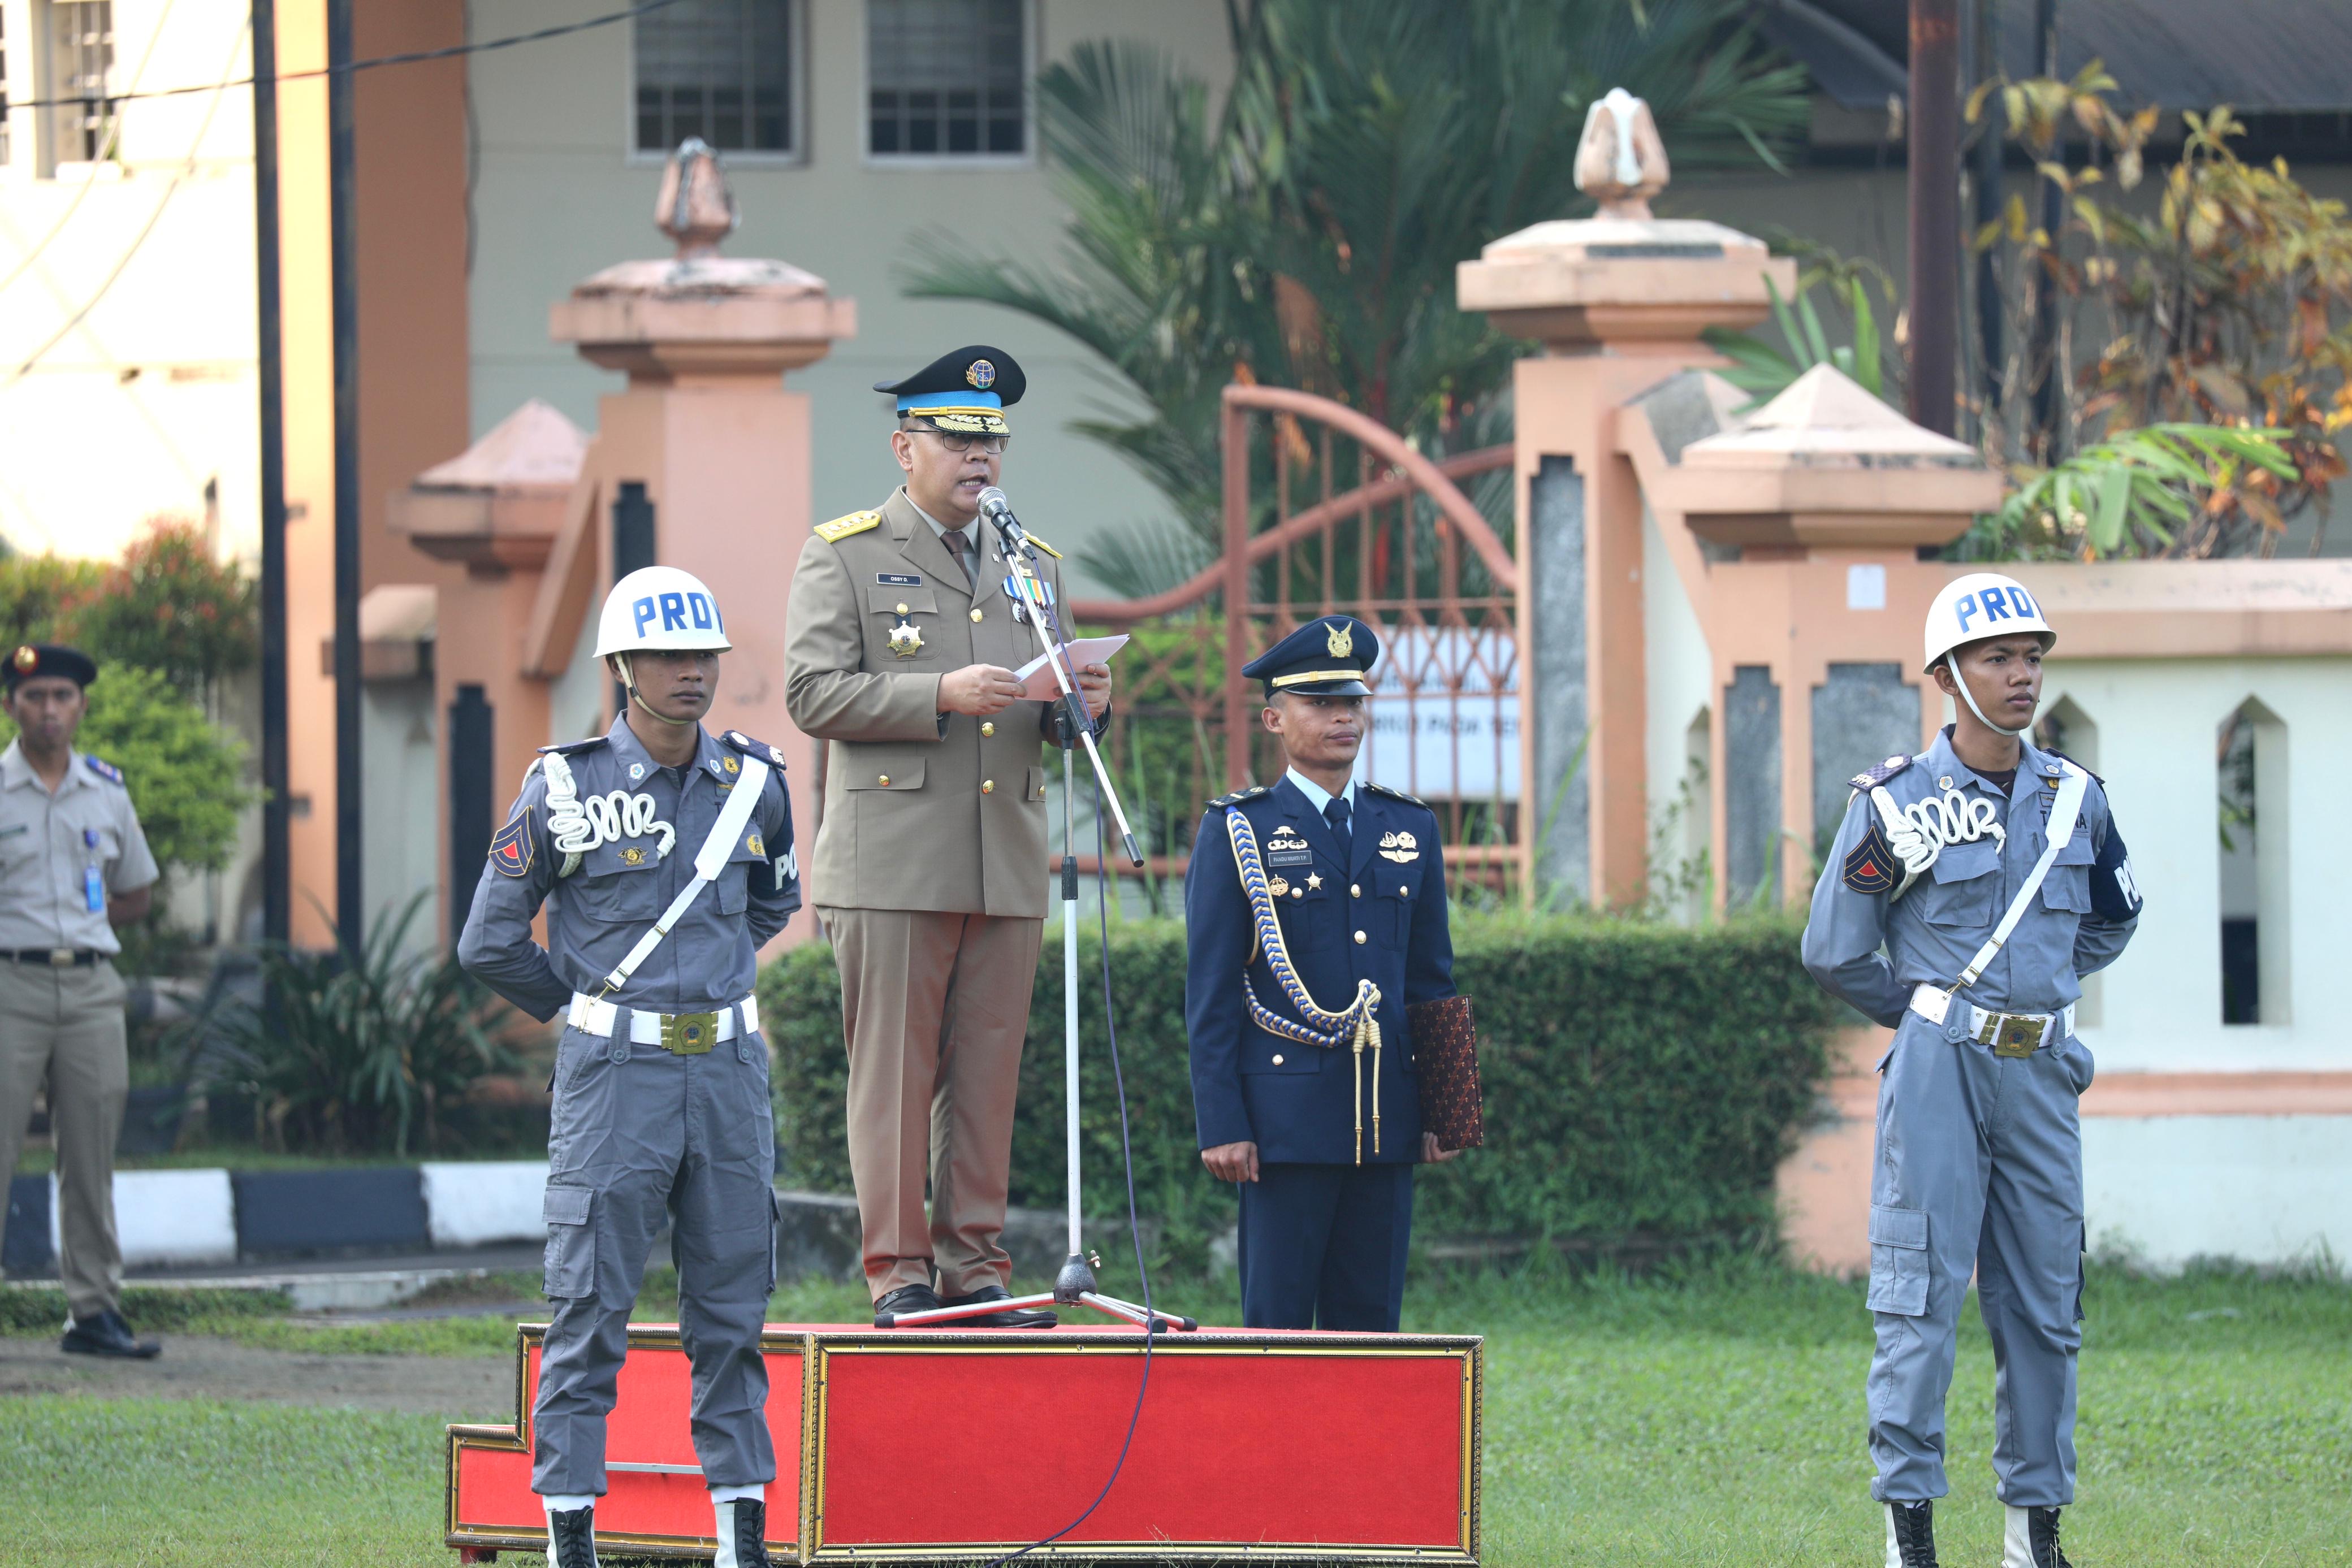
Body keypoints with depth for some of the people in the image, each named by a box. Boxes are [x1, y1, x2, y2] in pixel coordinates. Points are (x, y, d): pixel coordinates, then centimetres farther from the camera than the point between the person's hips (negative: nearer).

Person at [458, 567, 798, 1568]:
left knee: (734, 1308, 6)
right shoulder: (566, 788, -7)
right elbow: (492, 942, 1)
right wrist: (582, 1010, 10)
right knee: (589, 1311, -3)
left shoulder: (754, 782, 5)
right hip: (614, 1073, -4)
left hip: (729, 1070, 4)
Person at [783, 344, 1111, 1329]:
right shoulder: (843, 557, 3)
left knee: (989, 1073, 4)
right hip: (891, 867, -5)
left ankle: (976, 1269, 8)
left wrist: (1084, 704, -2)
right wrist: (939, 696, -17)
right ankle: (899, 1273, -2)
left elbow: (1050, 717, 22)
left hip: (1008, 868, 5)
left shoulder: (1031, 566, 19)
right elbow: (813, 693, -7)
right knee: (895, 1068, -4)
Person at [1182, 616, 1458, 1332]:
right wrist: (1221, 1125, -9)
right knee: (1278, 1320, -5)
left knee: (1370, 1321, 4)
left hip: (1385, 1125, 4)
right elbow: (1210, 994, -2)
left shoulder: (1410, 829, 13)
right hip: (1285, 1117, -4)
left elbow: (1433, 980, 17)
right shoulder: (1237, 832, 1)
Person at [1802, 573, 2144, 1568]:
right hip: (1939, 1073, -4)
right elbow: (1836, 951, 2)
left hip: (2043, 1070, 4)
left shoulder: (2076, 799, 8)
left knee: (2044, 1301, 7)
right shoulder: (1897, 804, -5)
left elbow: (2110, 922, 24)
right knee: (1922, 1296, -7)